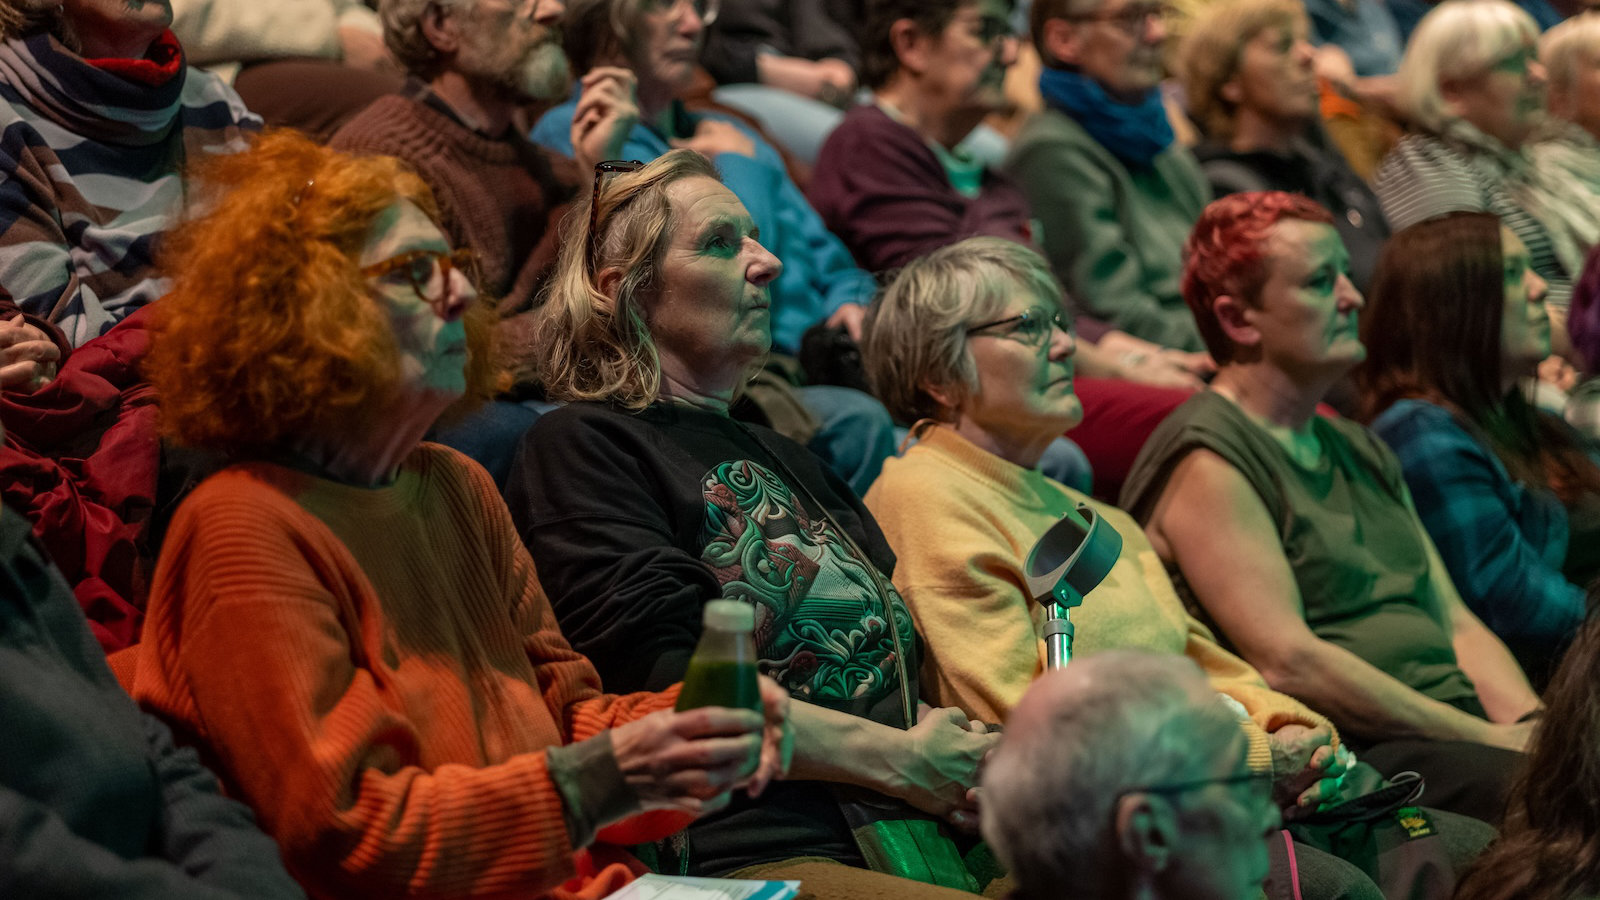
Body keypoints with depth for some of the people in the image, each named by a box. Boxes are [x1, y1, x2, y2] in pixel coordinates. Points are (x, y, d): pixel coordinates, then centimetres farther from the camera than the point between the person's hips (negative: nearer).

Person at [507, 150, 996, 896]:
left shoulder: (781, 458, 30)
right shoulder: (580, 449, 3)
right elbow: (672, 683, -9)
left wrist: (964, 764, 2)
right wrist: (900, 759, -8)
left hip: (923, 835, 8)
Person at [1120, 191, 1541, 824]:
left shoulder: (1360, 451, 24)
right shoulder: (1207, 459, -5)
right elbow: (1287, 661, -15)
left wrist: (1530, 721, -1)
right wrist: (1493, 741, -14)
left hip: (1457, 731, 9)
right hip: (1354, 759, -9)